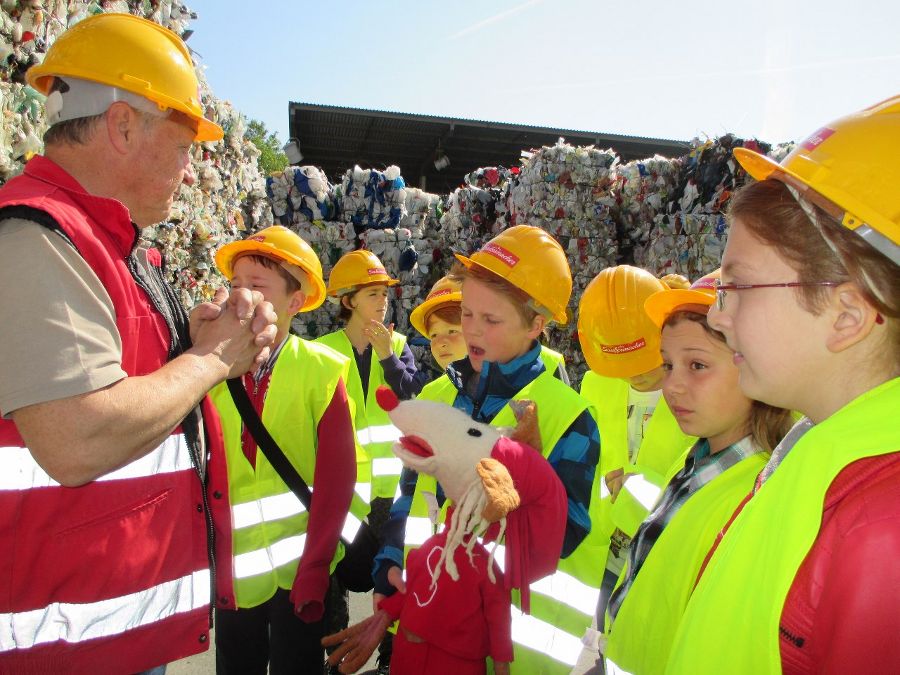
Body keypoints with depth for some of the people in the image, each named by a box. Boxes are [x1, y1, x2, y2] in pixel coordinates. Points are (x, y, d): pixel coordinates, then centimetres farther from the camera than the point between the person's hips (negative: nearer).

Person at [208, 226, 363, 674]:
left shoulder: (321, 371, -10)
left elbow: (337, 476, -12)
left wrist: (313, 570, -13)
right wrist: (213, 563, -4)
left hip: (299, 570, -3)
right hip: (232, 573, 3)